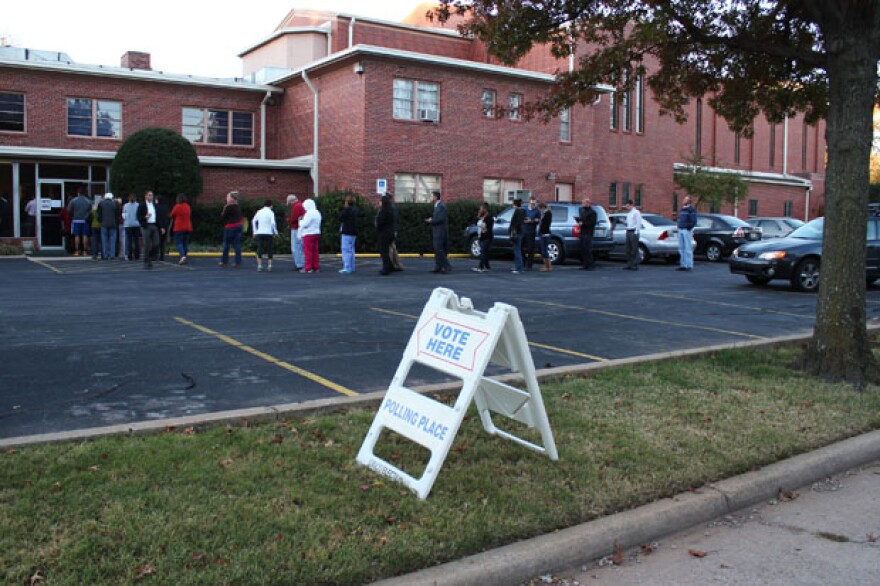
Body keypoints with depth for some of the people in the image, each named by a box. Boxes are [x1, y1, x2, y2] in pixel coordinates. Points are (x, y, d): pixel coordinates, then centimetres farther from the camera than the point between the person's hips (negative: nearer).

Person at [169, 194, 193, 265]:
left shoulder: (177, 206, -10)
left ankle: (183, 256, -25)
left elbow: (171, 215, -1)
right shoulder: (188, 207, 8)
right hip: (188, 228, 5)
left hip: (179, 228, -5)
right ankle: (185, 258, 10)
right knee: (185, 243, 10)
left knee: (178, 243, -5)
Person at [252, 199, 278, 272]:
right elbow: (273, 223, -16)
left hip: (259, 233, 3)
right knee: (269, 250, 6)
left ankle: (259, 266, 2)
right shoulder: (270, 212, -5)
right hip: (268, 233, -3)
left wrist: (255, 232, 21)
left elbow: (253, 221, 15)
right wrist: (275, 232, -5)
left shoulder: (259, 212, 10)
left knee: (259, 249, 6)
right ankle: (269, 266, 3)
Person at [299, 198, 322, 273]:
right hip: (316, 233, 9)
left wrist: (300, 221, 2)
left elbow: (305, 224, -19)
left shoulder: (309, 213, -16)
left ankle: (308, 268, -4)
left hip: (309, 234, -9)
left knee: (308, 251, -4)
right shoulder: (317, 213, 13)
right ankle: (316, 267, 13)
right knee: (315, 251, 11)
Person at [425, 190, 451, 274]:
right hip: (437, 231, 10)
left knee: (439, 250, -11)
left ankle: (446, 267, -8)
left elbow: (441, 219, -22)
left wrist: (431, 221, -11)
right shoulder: (437, 206, 16)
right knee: (437, 250, 12)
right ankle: (438, 267, 16)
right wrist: (430, 219, 6)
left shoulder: (441, 206, -15)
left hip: (440, 231, -10)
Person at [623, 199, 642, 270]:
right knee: (628, 249, 8)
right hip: (628, 232, 8)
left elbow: (639, 223, -12)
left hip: (633, 232, -8)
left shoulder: (636, 212, -7)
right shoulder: (628, 213, 19)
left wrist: (636, 232, -17)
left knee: (634, 250, -7)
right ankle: (629, 265, 12)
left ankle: (635, 265, -5)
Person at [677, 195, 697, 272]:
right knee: (681, 249, 7)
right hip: (680, 230, 8)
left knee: (688, 248, -8)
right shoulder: (682, 209, 19)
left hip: (687, 230, -8)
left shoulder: (691, 209, -6)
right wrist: (679, 228, 11)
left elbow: (693, 221, -12)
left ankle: (689, 265, -6)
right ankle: (683, 265, 12)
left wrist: (688, 228, -15)